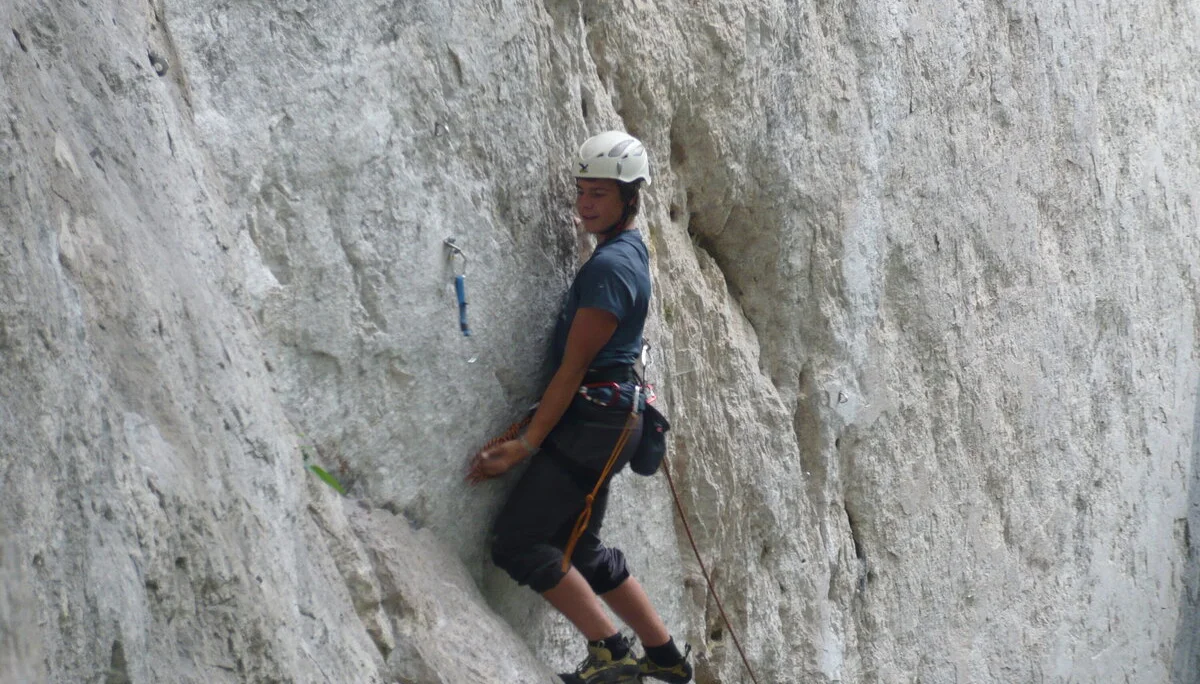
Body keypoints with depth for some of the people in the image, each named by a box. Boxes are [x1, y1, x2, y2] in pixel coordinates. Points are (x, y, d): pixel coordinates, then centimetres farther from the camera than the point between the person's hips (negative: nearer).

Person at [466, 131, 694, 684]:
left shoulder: (609, 266, -18)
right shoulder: (630, 248, 11)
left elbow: (573, 368, -18)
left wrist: (525, 446, -17)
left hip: (593, 422, -10)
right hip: (607, 416, 10)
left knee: (518, 541, -10)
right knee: (579, 551, 19)